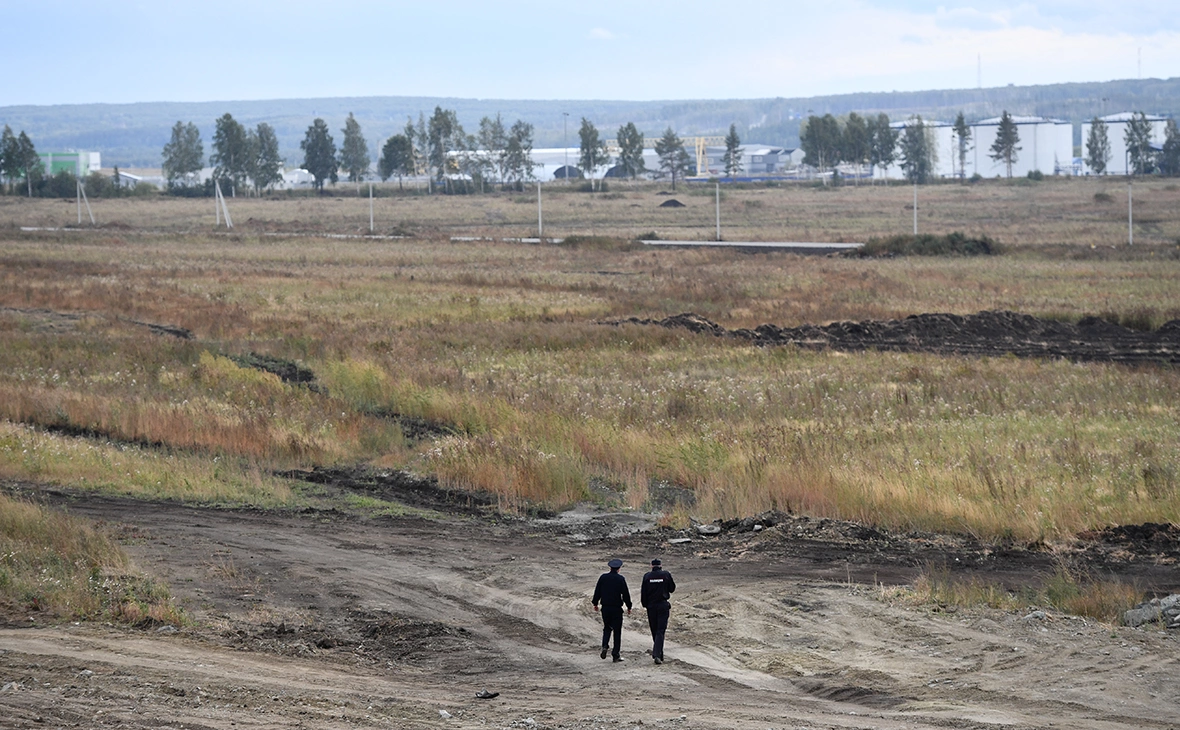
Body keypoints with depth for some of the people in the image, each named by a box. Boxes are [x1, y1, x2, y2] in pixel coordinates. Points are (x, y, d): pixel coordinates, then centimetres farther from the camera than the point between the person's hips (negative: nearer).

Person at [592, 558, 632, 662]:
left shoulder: (603, 577, 0)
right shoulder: (620, 579, -8)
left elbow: (597, 591, 5)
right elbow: (625, 594, -7)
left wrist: (595, 603, 18)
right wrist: (629, 607, 4)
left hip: (605, 608, 3)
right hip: (617, 608, -3)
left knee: (607, 628, 19)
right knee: (617, 630, 3)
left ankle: (605, 646, -4)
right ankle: (615, 655, 3)